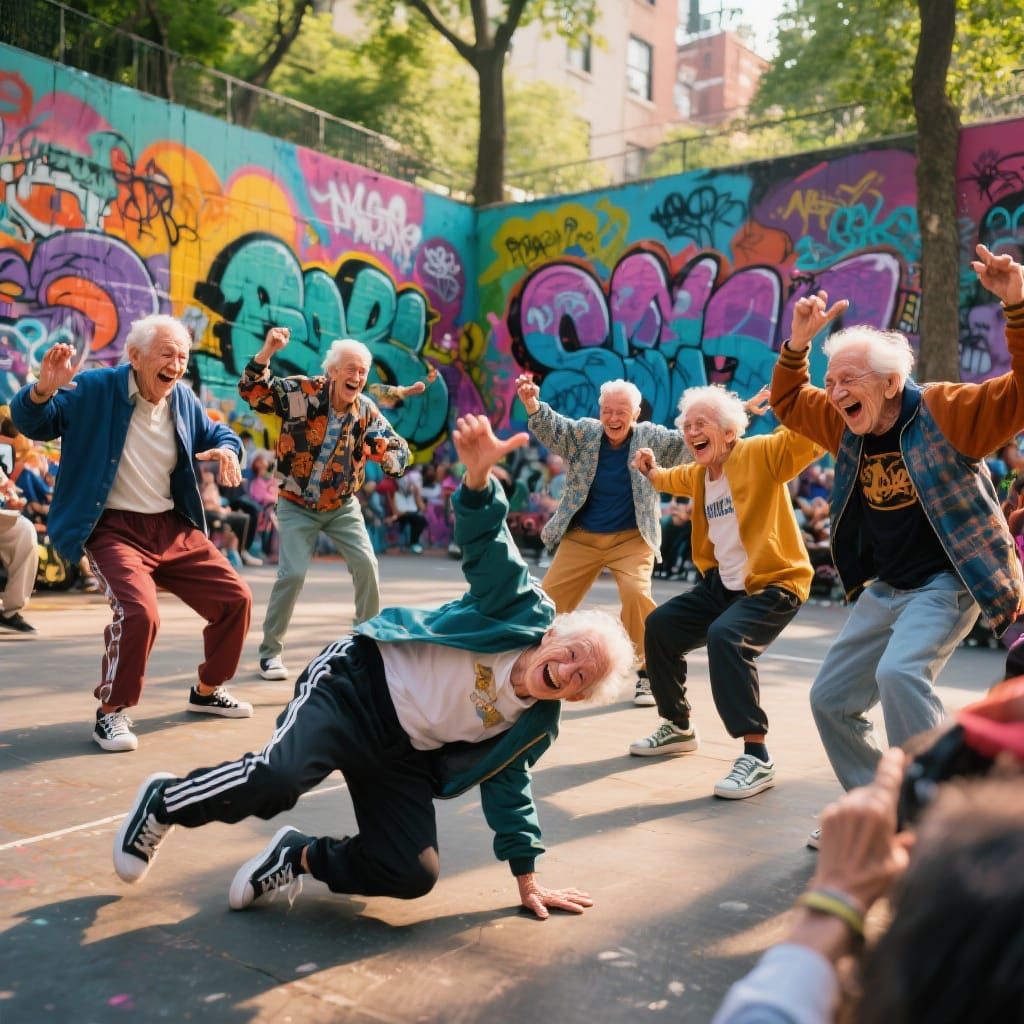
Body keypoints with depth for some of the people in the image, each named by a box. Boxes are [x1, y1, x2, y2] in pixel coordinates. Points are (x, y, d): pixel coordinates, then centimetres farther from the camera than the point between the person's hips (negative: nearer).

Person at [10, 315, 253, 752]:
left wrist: (227, 449, -5)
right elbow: (31, 421, -9)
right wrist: (43, 390, -32)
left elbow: (218, 434, 21)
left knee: (235, 598, 5)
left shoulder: (183, 399, 6)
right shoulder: (94, 390, -9)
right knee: (139, 612, -29)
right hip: (115, 530, -6)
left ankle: (208, 690, 29)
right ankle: (111, 712, -4)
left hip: (174, 528, 7)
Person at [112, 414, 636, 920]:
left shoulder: (535, 725, 3)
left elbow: (506, 786, 14)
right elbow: (486, 546, -24)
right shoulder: (526, 611, -12)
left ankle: (300, 856, 10)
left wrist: (526, 874, 13)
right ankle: (164, 802, -1)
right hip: (361, 683, -5)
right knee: (280, 775, -31)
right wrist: (479, 476, -46)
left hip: (404, 754, 6)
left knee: (414, 876, -14)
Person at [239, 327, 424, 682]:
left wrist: (393, 456, -29)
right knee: (293, 573, -13)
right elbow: (252, 390, -20)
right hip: (297, 505, -3)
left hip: (343, 505, 4)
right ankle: (270, 651, 5)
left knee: (366, 565, -6)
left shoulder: (366, 411, -6)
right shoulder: (301, 392, -16)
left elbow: (396, 447, -3)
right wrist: (267, 352, -36)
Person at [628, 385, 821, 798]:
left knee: (725, 638, -33)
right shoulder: (698, 473, 10)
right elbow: (677, 479, 34)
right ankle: (678, 728, 29)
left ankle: (757, 756, -25)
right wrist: (651, 473, 18)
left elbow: (810, 437, -29)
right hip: (721, 583, 9)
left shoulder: (759, 454, -15)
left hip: (773, 583, -9)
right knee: (659, 626, 11)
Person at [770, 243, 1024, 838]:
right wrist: (798, 342, 1)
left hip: (947, 583, -8)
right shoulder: (846, 425, 3)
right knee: (831, 699, 9)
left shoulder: (945, 412, -15)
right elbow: (787, 402, 17)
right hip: (883, 589, 8)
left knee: (900, 673, -33)